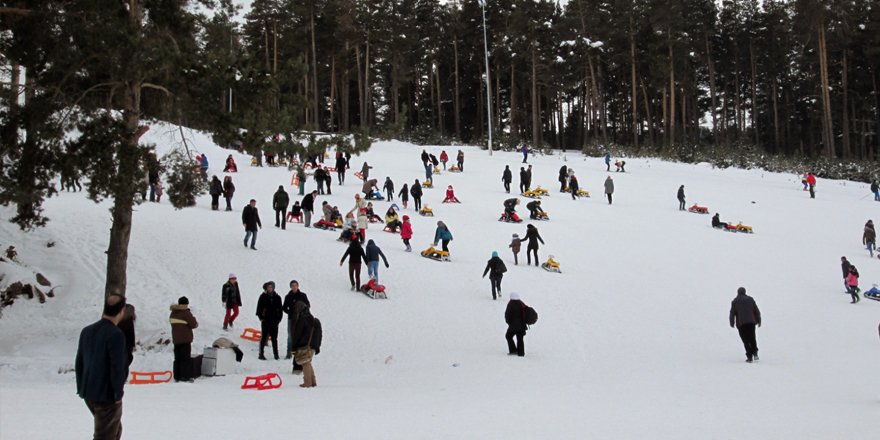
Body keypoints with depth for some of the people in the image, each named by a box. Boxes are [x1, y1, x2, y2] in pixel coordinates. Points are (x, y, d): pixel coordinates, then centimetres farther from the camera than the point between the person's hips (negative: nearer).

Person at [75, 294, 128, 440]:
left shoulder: (87, 331, 7)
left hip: (88, 394, 8)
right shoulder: (116, 335, -19)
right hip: (107, 395, -8)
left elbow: (79, 363, 13)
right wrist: (118, 394, -11)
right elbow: (117, 368, -21)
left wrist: (81, 388, 19)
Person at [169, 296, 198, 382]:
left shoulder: (173, 313, 8)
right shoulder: (186, 313, -14)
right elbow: (194, 324, -15)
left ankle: (177, 377, 12)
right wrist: (196, 323, 6)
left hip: (175, 339, 7)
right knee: (186, 358, -2)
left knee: (177, 358, 12)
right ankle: (185, 376, -5)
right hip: (185, 339, -7)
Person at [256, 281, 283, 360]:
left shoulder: (277, 297, 6)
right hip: (265, 320, -2)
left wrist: (279, 318, 4)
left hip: (274, 321, 2)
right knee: (264, 337, 2)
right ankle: (261, 354, 8)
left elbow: (280, 309, 12)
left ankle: (276, 354, 13)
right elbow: (259, 308, 1)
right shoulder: (263, 297, -1)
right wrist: (261, 318, -6)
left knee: (274, 338, 7)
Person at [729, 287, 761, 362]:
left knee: (745, 340, 2)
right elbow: (757, 311, 9)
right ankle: (755, 353, 1)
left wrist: (732, 323, 10)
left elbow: (732, 313, 1)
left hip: (741, 324, -2)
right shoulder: (750, 299, 10)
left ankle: (749, 356, -5)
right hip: (751, 322, 2)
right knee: (752, 338, 16)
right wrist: (759, 321, 15)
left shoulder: (735, 301, 5)